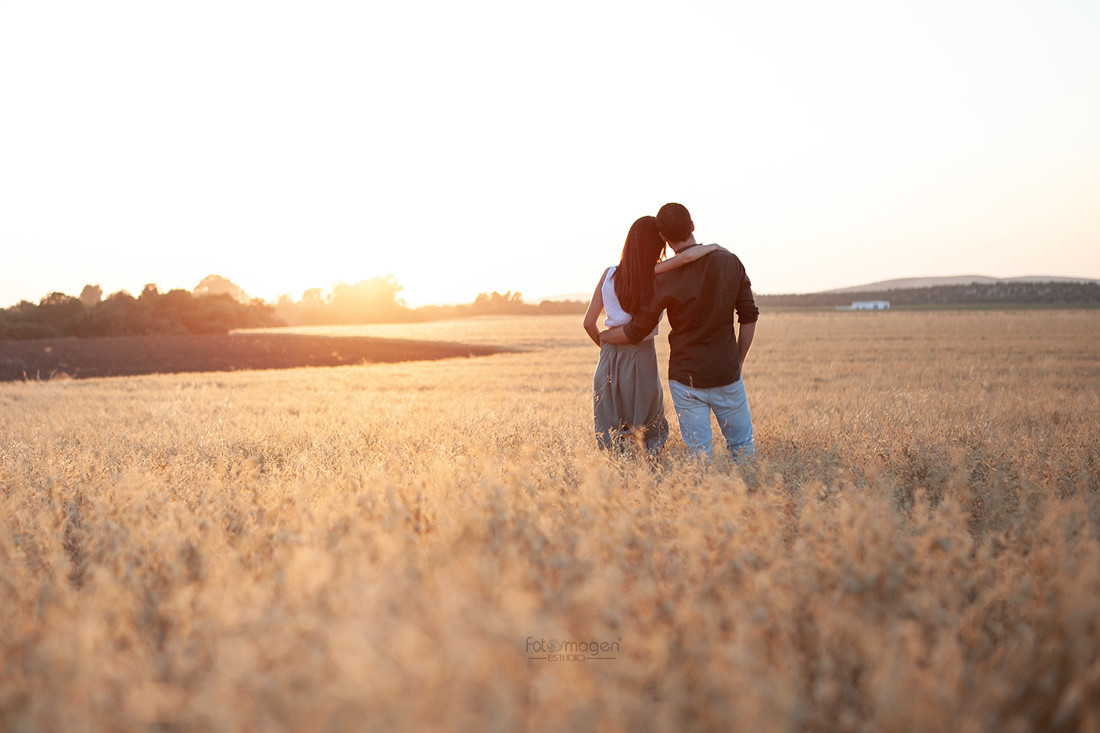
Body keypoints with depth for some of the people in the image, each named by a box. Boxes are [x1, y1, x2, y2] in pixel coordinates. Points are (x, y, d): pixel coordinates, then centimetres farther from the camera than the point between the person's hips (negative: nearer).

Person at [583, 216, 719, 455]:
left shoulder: (609, 274, -3)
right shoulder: (656, 275, -13)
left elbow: (589, 322, 1)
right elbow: (687, 256, -29)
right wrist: (713, 247, -7)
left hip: (609, 362, 3)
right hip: (642, 360, -3)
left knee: (610, 438, 14)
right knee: (653, 437, 14)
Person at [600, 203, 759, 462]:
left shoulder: (664, 280, -13)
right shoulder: (729, 262, -3)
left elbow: (636, 332, -6)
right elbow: (749, 316, 2)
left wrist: (602, 336, 14)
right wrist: (738, 362, 13)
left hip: (686, 379, -2)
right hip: (726, 376, 2)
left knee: (699, 452, 6)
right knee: (742, 445, 16)